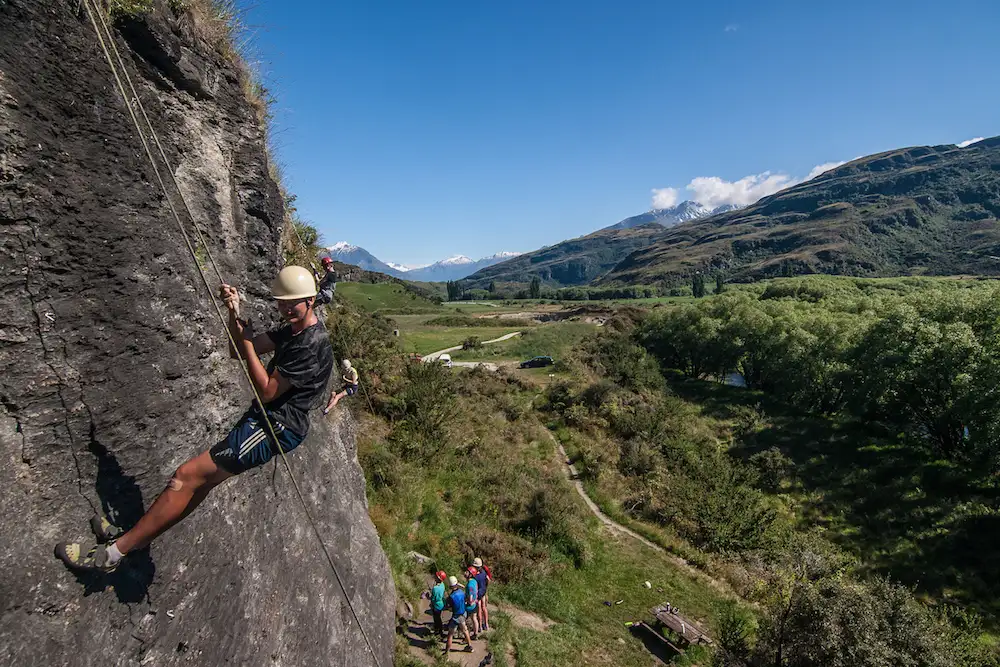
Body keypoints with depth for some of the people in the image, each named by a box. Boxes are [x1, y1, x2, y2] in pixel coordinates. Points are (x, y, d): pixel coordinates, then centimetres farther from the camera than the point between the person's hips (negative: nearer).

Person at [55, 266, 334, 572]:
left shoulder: (312, 344, -21)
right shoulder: (293, 329, 10)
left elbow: (266, 391, -19)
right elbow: (237, 352, 13)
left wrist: (246, 338, -16)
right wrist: (235, 313, -4)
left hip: (276, 426, -9)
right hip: (264, 418, 9)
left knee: (188, 475, -7)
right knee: (205, 478, 14)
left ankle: (112, 552, 5)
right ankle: (133, 536, 26)